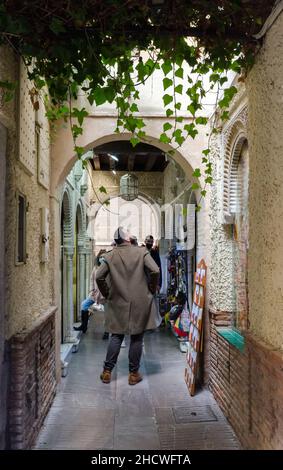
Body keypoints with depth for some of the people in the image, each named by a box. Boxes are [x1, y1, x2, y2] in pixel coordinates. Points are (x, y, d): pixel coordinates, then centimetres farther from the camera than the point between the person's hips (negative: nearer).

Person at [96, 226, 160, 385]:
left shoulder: (110, 256, 0)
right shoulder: (142, 252, -4)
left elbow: (99, 277, -5)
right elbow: (155, 271, -13)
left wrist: (107, 294, 8)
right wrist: (152, 290, 1)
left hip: (118, 303, 2)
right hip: (140, 303, -2)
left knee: (116, 336, 12)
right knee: (137, 338, 8)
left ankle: (107, 372, 15)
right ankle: (134, 373, 16)